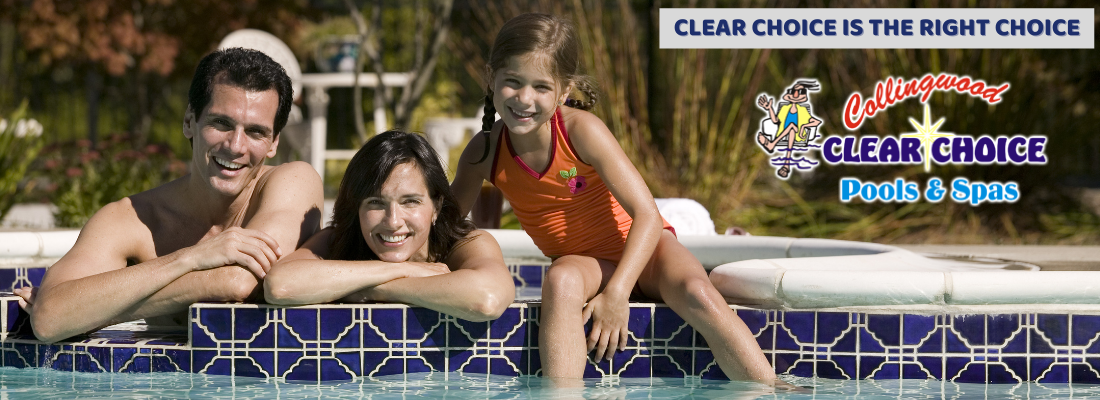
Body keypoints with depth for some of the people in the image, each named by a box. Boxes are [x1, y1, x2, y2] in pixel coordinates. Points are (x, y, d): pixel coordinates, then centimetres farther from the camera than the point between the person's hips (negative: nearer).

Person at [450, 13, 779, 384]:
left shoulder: (581, 130, -22)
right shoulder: (484, 151, -12)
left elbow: (647, 215, -22)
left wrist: (617, 293, -30)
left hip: (640, 247, -2)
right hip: (582, 261, 2)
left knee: (697, 295, -32)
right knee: (560, 281, -35)